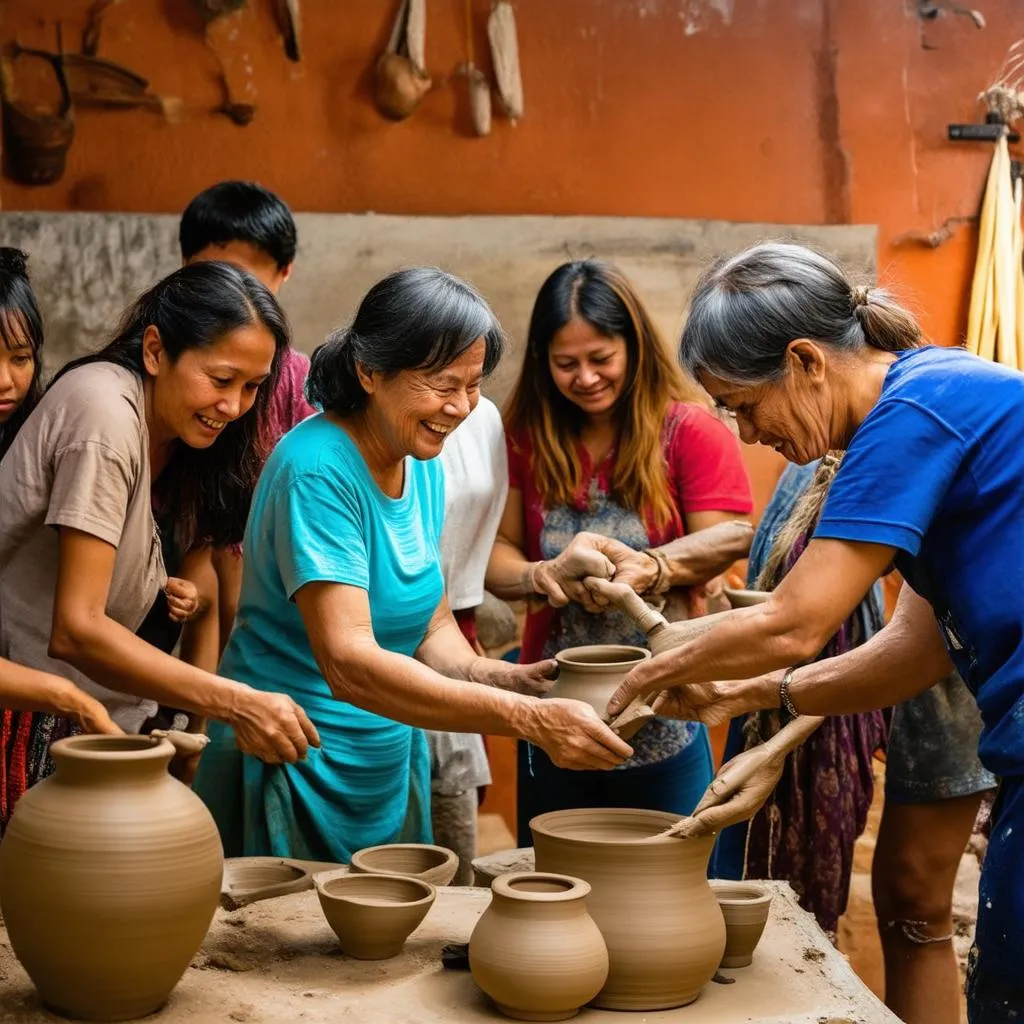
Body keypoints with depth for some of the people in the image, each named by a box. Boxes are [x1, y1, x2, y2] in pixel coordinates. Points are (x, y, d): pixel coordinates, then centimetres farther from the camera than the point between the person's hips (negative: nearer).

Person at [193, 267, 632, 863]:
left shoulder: (424, 467, 3)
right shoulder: (319, 470, -22)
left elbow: (432, 628, 8)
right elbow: (349, 664, -31)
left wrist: (504, 678, -13)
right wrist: (528, 719, -36)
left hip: (392, 769, 8)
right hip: (291, 778, -8)